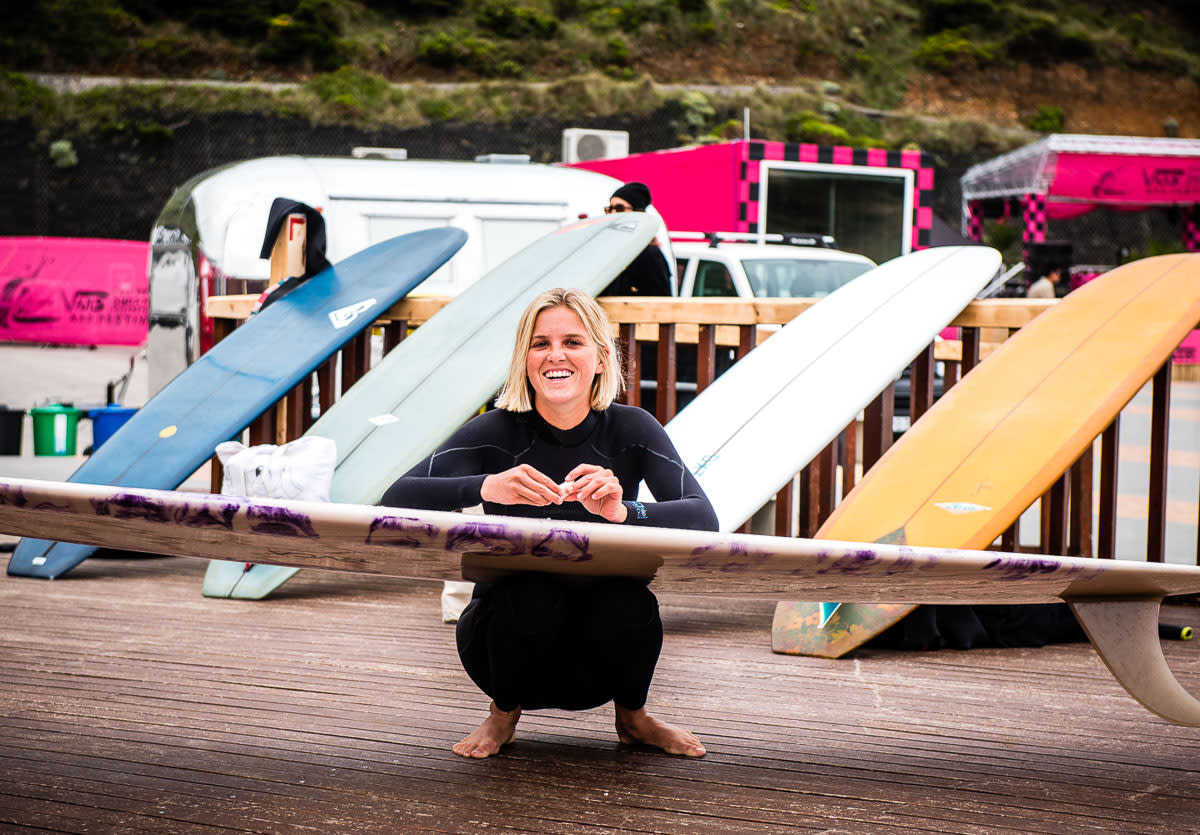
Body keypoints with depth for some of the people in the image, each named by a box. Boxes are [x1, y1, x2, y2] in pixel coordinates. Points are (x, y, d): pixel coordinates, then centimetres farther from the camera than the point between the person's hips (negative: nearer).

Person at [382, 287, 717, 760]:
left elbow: (703, 520, -21)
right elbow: (396, 501, -24)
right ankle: (503, 713, -1)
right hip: (509, 629, -1)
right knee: (530, 595, -33)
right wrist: (486, 487, -41)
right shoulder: (496, 432, -12)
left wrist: (623, 512, -41)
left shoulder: (631, 432, -8)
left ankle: (632, 716, 3)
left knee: (629, 605, -31)